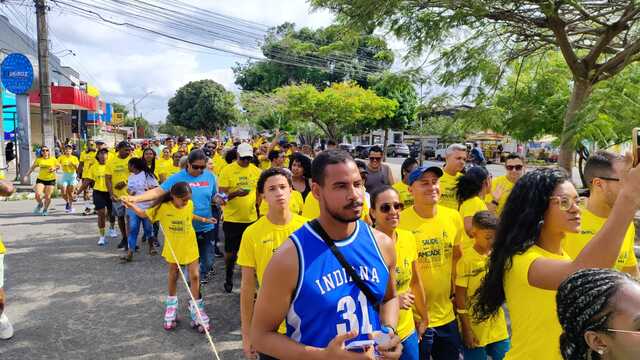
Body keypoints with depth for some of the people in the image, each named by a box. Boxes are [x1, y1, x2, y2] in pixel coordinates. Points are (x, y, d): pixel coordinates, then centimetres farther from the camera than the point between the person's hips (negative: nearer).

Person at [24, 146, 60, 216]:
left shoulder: (53, 159, -1)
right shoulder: (38, 160, 1)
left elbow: (58, 166, 11)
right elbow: (32, 167, 11)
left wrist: (54, 169, -10)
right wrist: (27, 175, 6)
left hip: (51, 180, -1)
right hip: (40, 180, 1)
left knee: (47, 197, -1)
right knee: (37, 194, -15)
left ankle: (45, 210, 24)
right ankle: (40, 204, 18)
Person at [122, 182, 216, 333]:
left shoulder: (190, 204, -12)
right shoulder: (163, 208, -21)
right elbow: (144, 214, -10)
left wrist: (205, 220, 8)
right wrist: (131, 206, -25)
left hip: (190, 246, 1)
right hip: (173, 248, -1)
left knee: (195, 276, 0)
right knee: (173, 276, 16)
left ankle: (196, 308, 14)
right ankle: (171, 305, 38)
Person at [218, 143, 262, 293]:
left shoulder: (256, 170, 2)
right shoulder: (227, 170, -9)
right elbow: (222, 194, -12)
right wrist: (236, 193, -29)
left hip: (251, 218, 3)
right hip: (232, 218, -3)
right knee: (230, 251, 11)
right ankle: (228, 278, 32)